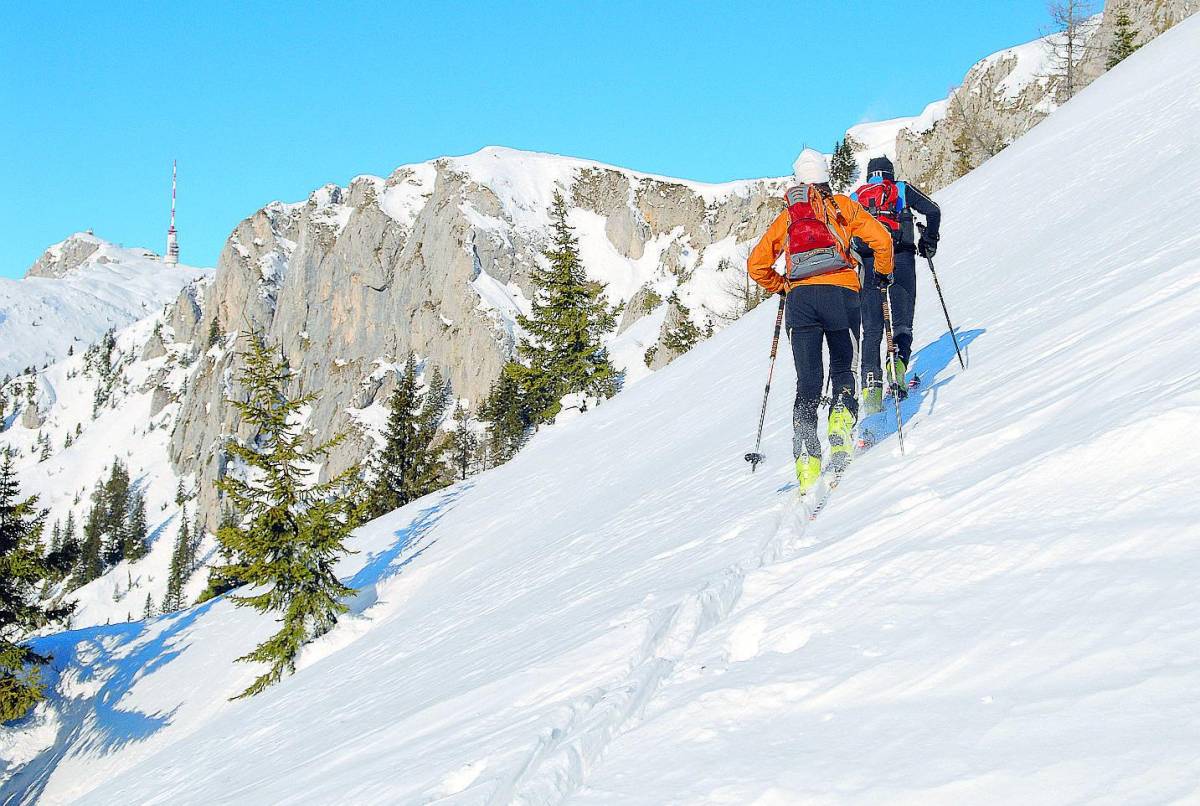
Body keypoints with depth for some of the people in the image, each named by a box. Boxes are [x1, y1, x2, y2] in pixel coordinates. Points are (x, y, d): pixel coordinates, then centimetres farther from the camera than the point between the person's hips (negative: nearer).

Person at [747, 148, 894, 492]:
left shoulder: (786, 216, 20)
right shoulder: (842, 205, 14)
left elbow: (756, 264, 18)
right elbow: (880, 238, 3)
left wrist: (781, 286, 34)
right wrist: (883, 272, 19)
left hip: (799, 297, 2)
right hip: (840, 293, -1)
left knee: (807, 383, 2)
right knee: (842, 370, 14)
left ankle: (806, 458, -12)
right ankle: (841, 429, -13)